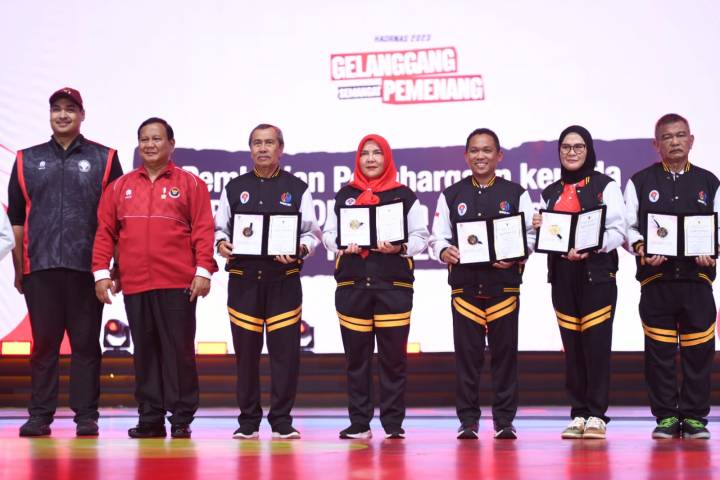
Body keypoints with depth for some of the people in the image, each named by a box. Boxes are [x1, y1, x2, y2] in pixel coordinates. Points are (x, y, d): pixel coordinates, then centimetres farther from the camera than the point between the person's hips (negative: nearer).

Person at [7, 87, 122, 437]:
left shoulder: (103, 159, 8)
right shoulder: (27, 160, 13)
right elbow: (16, 220, 14)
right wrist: (18, 269, 10)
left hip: (86, 267, -1)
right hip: (40, 267, 2)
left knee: (86, 343, 1)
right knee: (43, 343, 3)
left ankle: (86, 416, 6)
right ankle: (40, 415, 9)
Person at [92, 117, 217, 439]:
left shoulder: (190, 184, 5)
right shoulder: (120, 187, 13)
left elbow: (204, 230, -1)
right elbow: (105, 231, 10)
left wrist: (204, 270, -9)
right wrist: (101, 272, 2)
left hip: (178, 284, -3)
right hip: (134, 285, 3)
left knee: (179, 350, 0)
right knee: (144, 351, 6)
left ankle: (181, 419, 6)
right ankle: (149, 419, 12)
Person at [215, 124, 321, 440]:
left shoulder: (297, 188, 8)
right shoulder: (235, 188, 13)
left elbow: (312, 232, 6)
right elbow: (219, 227, 15)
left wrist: (301, 249, -14)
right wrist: (221, 243, -6)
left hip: (284, 279, -1)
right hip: (243, 279, 1)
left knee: (285, 350, -3)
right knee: (246, 350, 4)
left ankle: (282, 420, 6)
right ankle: (248, 421, 13)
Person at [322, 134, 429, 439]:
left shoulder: (404, 196, 8)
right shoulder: (344, 196, 13)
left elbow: (420, 237, 4)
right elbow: (329, 233, 12)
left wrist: (401, 247, -15)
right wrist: (342, 246, -8)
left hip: (394, 284, -2)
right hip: (352, 284, 2)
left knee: (393, 356, -2)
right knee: (356, 356, 4)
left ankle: (393, 423, 7)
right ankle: (359, 423, 11)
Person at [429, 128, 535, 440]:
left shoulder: (516, 194, 8)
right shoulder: (451, 195, 12)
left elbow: (529, 235, 4)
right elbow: (437, 237, 9)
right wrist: (445, 252, -12)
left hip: (504, 283, -1)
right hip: (464, 283, 1)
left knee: (505, 353, 1)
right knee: (466, 354, 1)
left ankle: (504, 420, 8)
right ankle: (468, 420, 9)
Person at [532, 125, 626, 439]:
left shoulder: (605, 186, 1)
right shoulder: (550, 193, 16)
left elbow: (618, 231, -7)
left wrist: (589, 248, -21)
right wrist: (538, 229, -2)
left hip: (597, 273, -4)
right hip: (562, 274, 4)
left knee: (596, 343, -7)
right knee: (572, 346, 4)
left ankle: (596, 416, -2)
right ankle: (578, 414, 10)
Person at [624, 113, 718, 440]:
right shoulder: (640, 182, 9)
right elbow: (627, 226, 4)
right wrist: (641, 250, -13)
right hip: (656, 278, -1)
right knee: (659, 351, 1)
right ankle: (666, 417, 10)